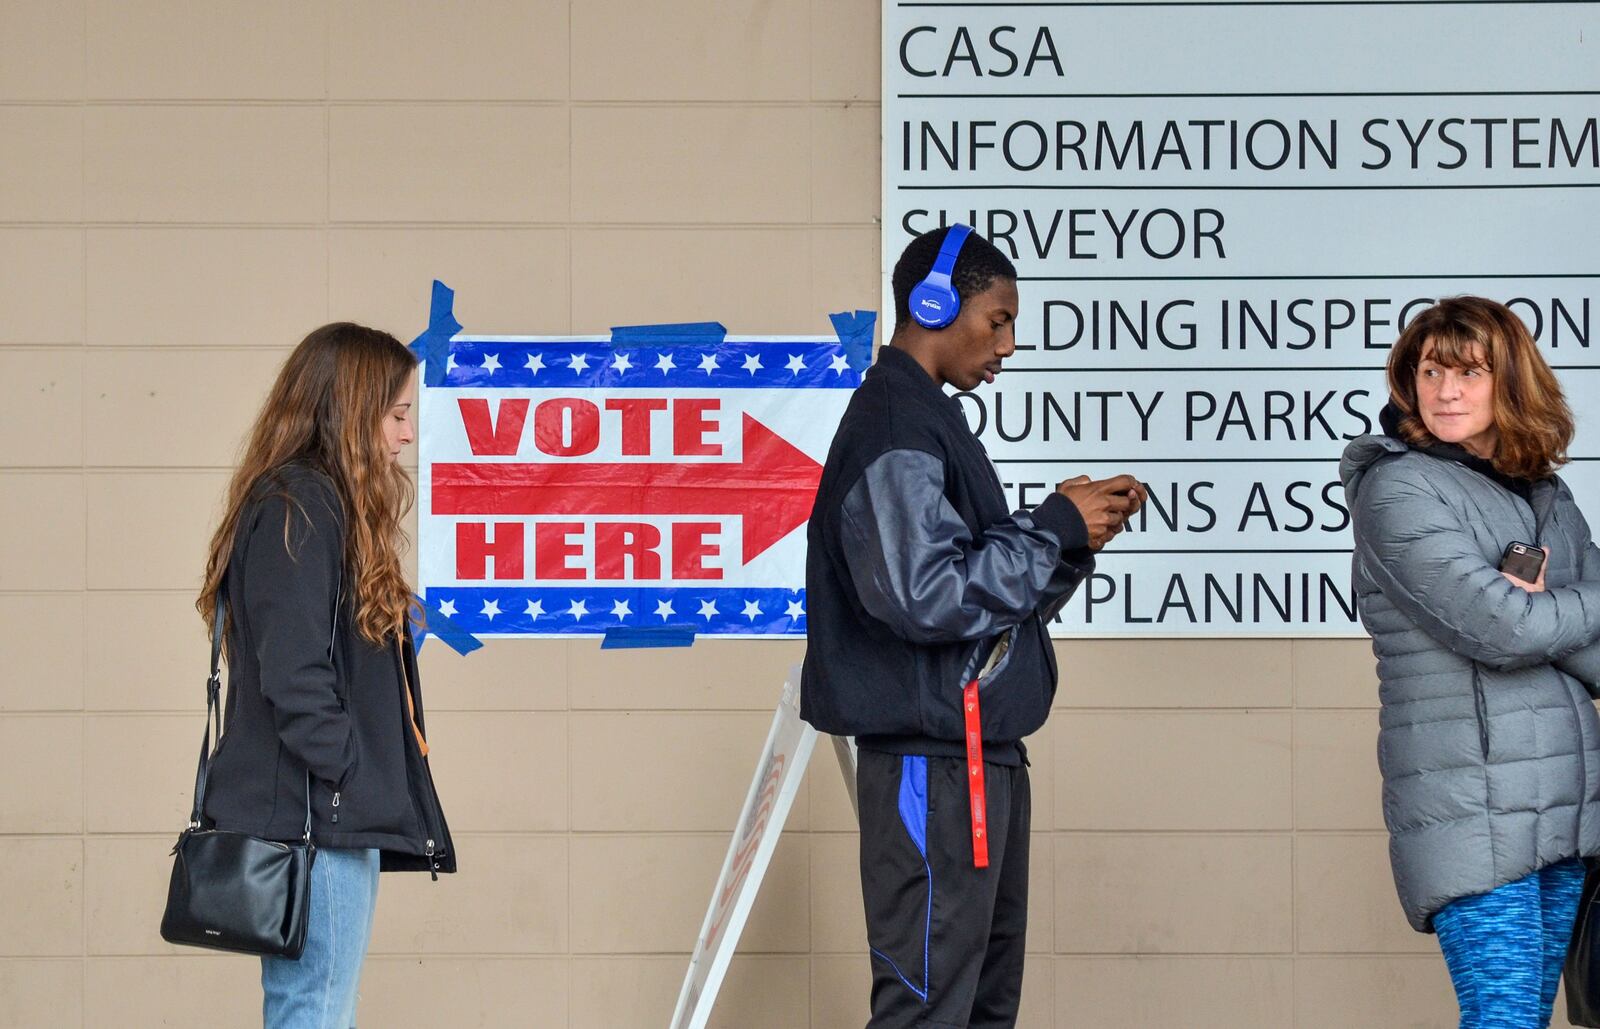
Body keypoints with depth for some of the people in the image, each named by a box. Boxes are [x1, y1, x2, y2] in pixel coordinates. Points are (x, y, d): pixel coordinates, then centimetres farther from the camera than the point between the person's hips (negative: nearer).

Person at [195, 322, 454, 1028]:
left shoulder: (327, 506, 20)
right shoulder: (297, 510, -11)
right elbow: (294, 675, -19)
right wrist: (349, 780, -18)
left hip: (342, 815, 10)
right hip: (315, 813, -10)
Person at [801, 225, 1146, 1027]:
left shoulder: (930, 422, 19)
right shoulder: (893, 433, -13)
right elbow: (925, 595, -24)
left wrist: (1072, 534, 6)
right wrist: (1053, 527, -13)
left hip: (979, 755, 11)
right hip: (931, 761, -11)